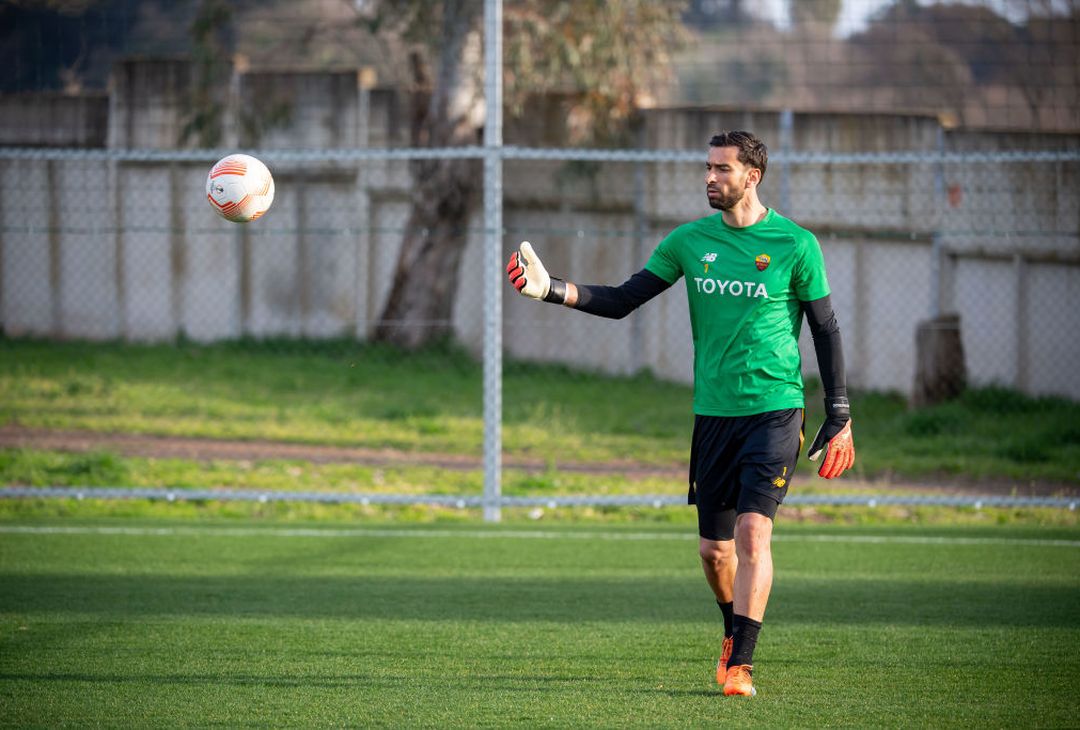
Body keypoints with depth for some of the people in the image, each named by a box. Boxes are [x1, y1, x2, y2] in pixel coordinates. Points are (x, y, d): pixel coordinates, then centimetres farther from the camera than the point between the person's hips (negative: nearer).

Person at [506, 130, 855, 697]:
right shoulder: (689, 241, 6)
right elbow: (623, 300, 7)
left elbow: (825, 329, 2)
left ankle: (741, 664, -14)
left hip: (774, 410, -4)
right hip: (713, 411, 4)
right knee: (714, 549, 8)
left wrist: (839, 417, -1)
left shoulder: (794, 245, -4)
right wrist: (553, 290, -7)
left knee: (753, 533, -17)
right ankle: (735, 632, 34)